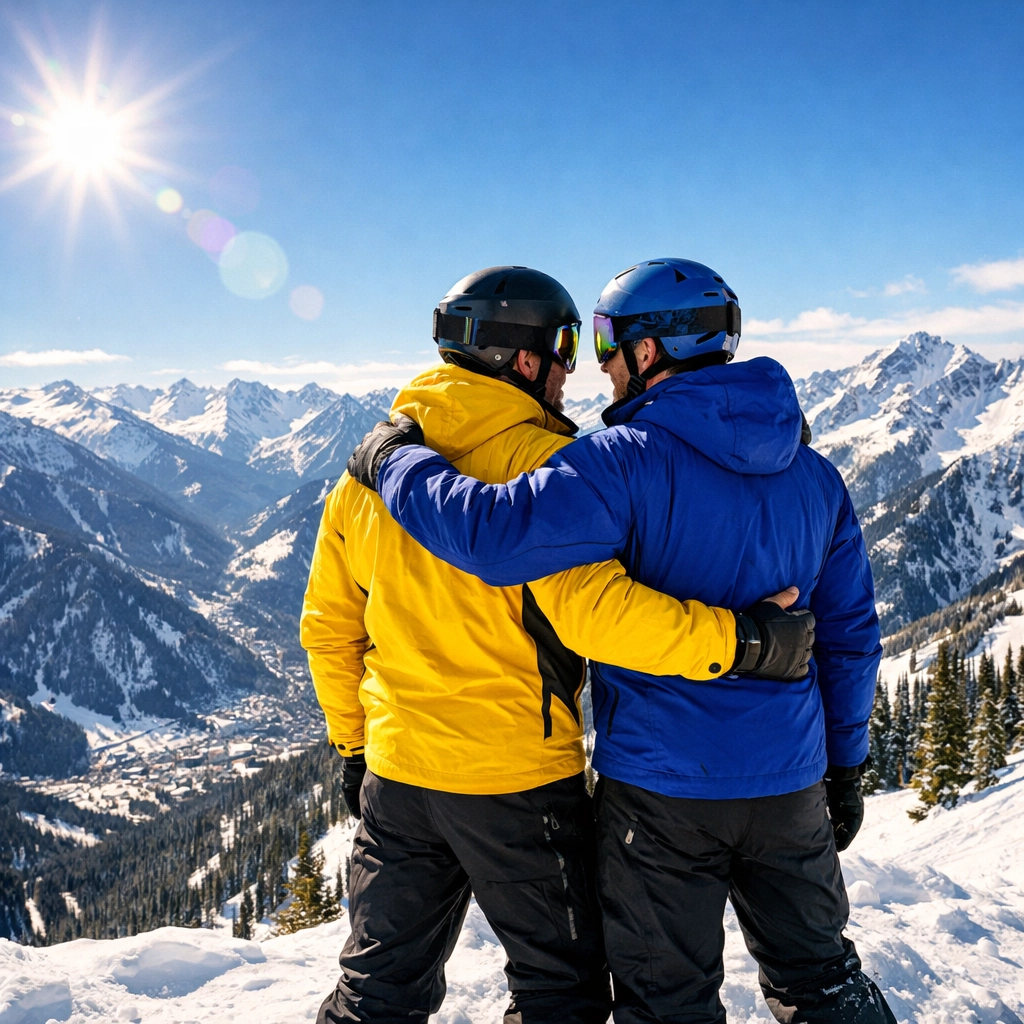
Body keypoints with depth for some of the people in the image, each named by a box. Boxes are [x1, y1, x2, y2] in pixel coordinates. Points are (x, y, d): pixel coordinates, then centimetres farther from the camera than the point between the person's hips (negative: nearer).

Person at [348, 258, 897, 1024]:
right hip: (789, 784, 6)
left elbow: (498, 536, -29)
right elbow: (851, 633, 8)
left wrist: (396, 462, -13)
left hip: (661, 785, -5)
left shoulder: (631, 462, -18)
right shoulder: (814, 474, 3)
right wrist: (846, 765, 18)